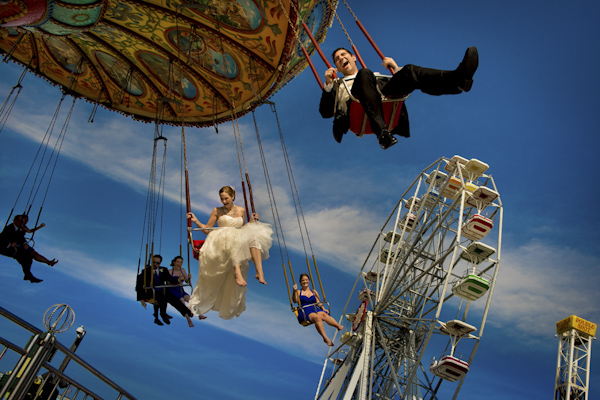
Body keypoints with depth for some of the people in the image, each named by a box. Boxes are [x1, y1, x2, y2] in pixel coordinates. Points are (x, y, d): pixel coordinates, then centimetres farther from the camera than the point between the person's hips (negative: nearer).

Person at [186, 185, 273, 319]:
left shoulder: (241, 211, 20)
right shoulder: (217, 211, 14)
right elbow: (206, 229, 15)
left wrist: (252, 222, 8)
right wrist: (196, 221, 2)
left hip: (238, 250, 2)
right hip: (221, 243, -2)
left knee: (254, 238, -31)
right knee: (233, 240, -40)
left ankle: (259, 272, -45)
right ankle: (237, 273, -57)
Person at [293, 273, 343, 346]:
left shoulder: (314, 292, 25)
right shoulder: (298, 292, 14)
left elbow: (318, 302, 17)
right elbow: (295, 301, -5)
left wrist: (323, 308, -2)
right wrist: (295, 291, -19)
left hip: (315, 310, 3)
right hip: (305, 312, -3)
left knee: (324, 315, -32)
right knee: (317, 317, -36)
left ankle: (339, 326, -52)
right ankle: (325, 338, -47)